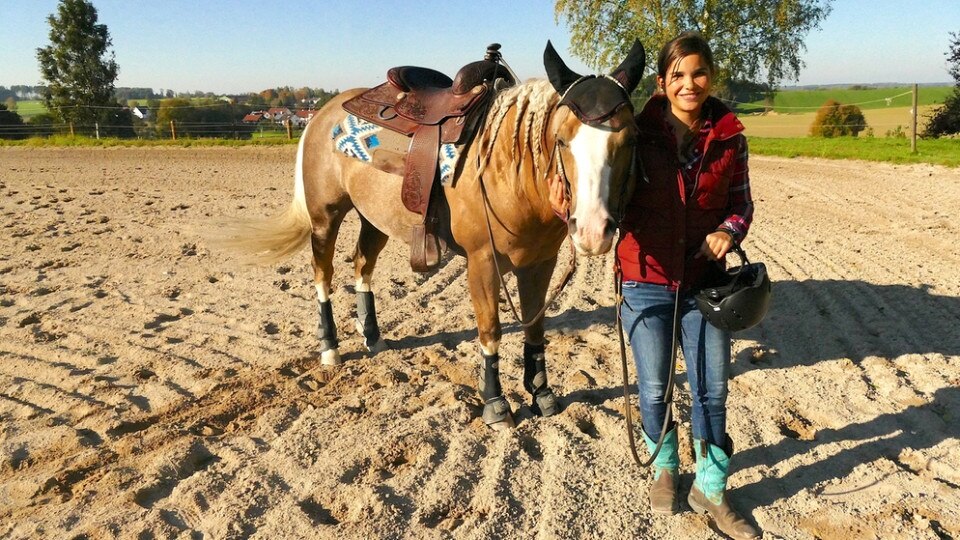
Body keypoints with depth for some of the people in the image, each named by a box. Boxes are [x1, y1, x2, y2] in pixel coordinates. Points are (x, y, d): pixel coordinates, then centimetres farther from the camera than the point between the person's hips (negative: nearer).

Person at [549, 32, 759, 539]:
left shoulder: (730, 139, -2)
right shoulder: (638, 133, -8)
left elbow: (741, 203, 8)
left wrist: (729, 231, -14)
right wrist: (571, 208, -27)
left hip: (705, 282, 2)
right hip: (646, 282, -2)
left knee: (712, 391, 10)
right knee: (654, 389, 12)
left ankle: (711, 489, 30)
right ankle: (664, 467, 40)